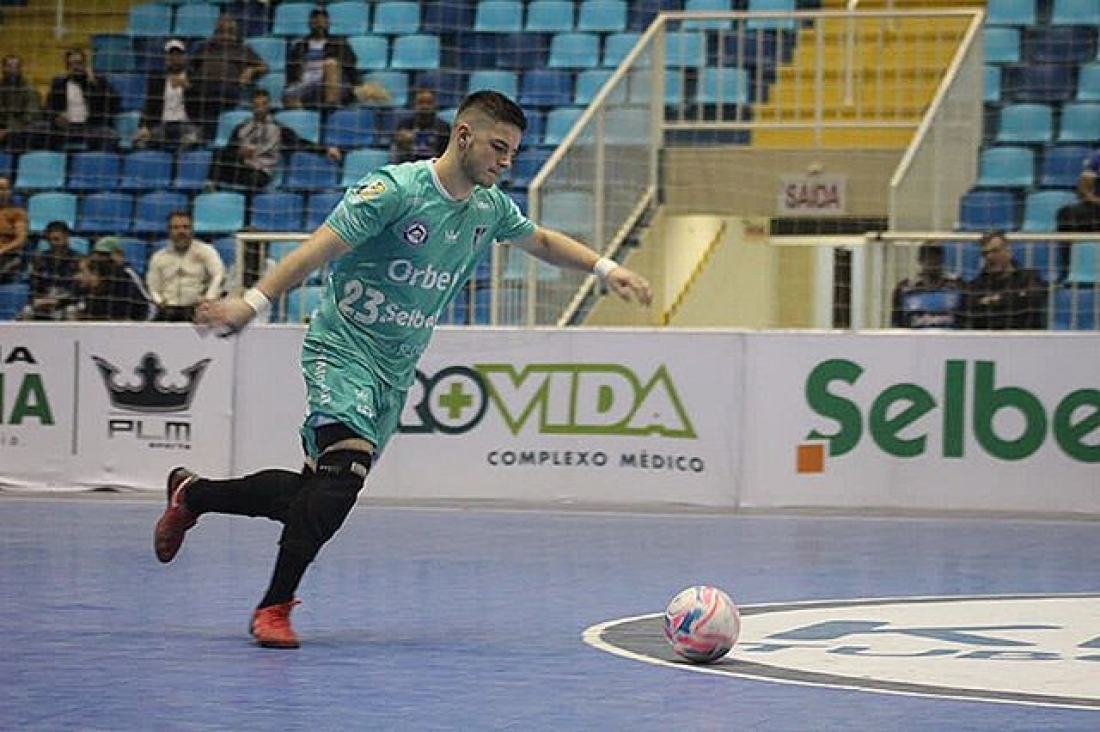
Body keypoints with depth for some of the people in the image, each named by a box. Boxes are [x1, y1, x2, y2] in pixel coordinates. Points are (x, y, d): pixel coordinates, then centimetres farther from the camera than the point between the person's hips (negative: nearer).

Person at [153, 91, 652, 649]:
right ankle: (274, 606, -19)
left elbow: (541, 241, 27)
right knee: (348, 465, -27)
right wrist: (251, 304, -29)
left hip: (395, 371, 7)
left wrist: (605, 268, 16)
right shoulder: (395, 189, -16)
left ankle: (192, 493, 27)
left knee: (316, 494, 4)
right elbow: (318, 249, -20)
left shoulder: (489, 207, 6)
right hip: (343, 348, -7)